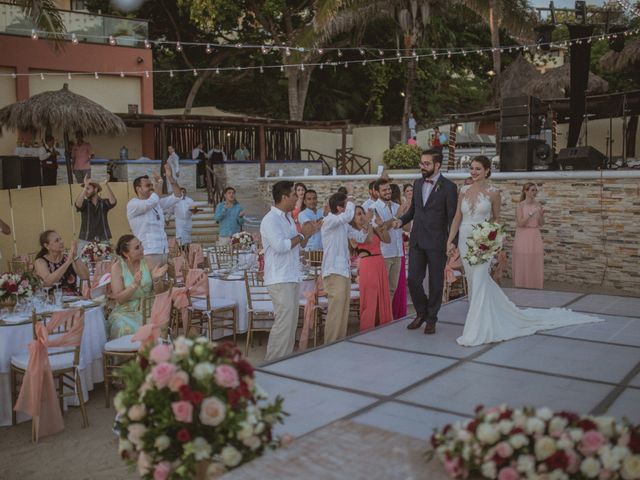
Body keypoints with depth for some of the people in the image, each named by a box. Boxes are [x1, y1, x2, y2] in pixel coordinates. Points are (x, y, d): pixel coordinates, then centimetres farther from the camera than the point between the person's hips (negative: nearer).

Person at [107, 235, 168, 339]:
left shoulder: (148, 262, 0)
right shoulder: (117, 267, -5)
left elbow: (159, 293, 2)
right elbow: (119, 299, -11)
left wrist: (156, 280, -18)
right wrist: (135, 284, -25)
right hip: (125, 312, -2)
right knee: (127, 330, -31)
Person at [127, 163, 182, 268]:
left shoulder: (157, 203, 18)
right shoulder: (132, 204, -5)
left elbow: (177, 197, 14)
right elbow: (151, 202, -23)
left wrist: (170, 178, 1)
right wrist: (158, 187, -4)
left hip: (164, 251, 8)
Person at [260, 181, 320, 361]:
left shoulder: (288, 218, 16)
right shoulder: (271, 220, -13)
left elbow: (298, 245, 23)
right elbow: (280, 246, -25)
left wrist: (307, 234, 6)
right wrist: (302, 234, -13)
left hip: (292, 278, 9)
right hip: (279, 280, -9)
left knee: (291, 323, 12)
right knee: (284, 324, -10)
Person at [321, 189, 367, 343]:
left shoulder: (344, 225, 16)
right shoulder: (329, 220, -11)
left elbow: (360, 237, 18)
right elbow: (348, 216, -29)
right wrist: (351, 199, -13)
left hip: (344, 270, 9)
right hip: (333, 272, -9)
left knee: (344, 310, 11)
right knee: (335, 311, -10)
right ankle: (331, 346, -4)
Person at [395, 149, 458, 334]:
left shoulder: (448, 187, -7)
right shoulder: (417, 184, 10)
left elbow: (452, 217, -7)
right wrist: (402, 220, 0)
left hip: (436, 243, -5)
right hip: (416, 241, 5)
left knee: (435, 283, 6)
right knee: (413, 280, 4)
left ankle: (431, 319, 22)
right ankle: (421, 313, 25)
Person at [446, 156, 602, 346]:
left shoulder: (493, 192, -4)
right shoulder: (464, 191, 6)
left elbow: (496, 219, 4)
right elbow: (457, 218, 8)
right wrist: (450, 240, 0)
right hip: (464, 240, 5)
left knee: (478, 283, -9)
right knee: (474, 282, 12)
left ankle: (476, 332, -4)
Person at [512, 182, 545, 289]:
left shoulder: (538, 205, 6)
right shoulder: (520, 205, -4)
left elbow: (541, 224, 7)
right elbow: (520, 223, -12)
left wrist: (541, 215, -11)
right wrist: (531, 214, -21)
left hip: (535, 237, 4)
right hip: (523, 236, -4)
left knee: (535, 264, 3)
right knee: (522, 264, -1)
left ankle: (534, 286, 11)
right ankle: (521, 287, 8)